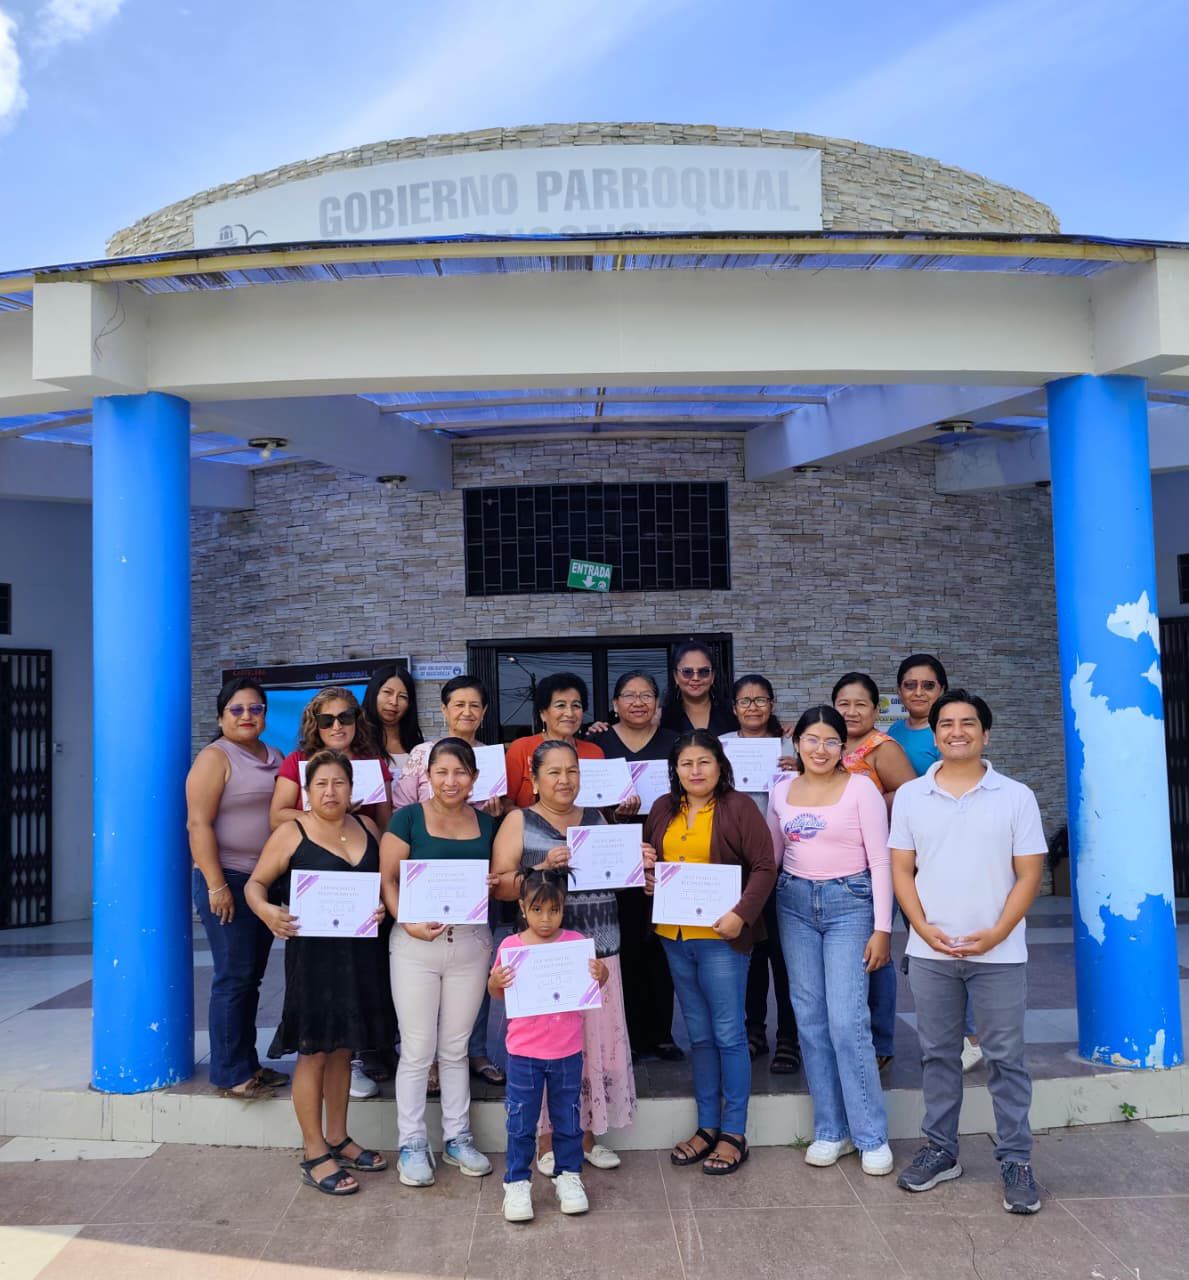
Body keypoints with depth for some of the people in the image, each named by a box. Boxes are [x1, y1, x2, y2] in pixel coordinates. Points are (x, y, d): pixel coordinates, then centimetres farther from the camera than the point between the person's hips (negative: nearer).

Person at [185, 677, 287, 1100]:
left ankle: (248, 1062, 20)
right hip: (228, 881, -7)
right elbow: (199, 824, -14)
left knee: (252, 976, 12)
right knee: (233, 977, -4)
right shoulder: (215, 758, -7)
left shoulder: (275, 759, 13)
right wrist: (216, 884, -19)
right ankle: (230, 1073, 5)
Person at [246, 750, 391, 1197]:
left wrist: (384, 906, -6)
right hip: (311, 953, -5)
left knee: (342, 1048, 16)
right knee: (313, 1051, 1)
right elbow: (256, 883, -4)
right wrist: (266, 911, -24)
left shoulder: (367, 828, 8)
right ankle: (315, 1154, 12)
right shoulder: (291, 833, -5)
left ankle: (337, 1138, 30)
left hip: (358, 954, 5)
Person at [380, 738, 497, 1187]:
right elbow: (387, 880, -6)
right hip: (416, 944, -3)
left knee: (455, 1048, 14)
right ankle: (412, 1143, 19)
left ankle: (457, 1137, 27)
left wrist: (492, 885, -7)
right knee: (417, 1049, 4)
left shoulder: (486, 824, 7)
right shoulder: (408, 818, -5)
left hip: (471, 943, 3)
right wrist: (408, 923, -20)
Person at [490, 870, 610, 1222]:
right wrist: (496, 981, -21)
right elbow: (496, 993, 2)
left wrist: (601, 974, -19)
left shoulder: (575, 942, -5)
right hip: (524, 1051, -1)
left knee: (568, 1118, 14)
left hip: (567, 1051, 1)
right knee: (521, 1121, 8)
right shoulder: (510, 946, -6)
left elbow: (594, 986, 4)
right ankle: (516, 1183, 23)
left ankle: (568, 1176, 31)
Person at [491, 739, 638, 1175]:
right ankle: (548, 1141, 16)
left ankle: (587, 1134, 23)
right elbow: (500, 886, -6)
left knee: (600, 1040, 5)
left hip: (599, 950, 4)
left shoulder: (596, 819, 14)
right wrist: (543, 869, -19)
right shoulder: (519, 822, 1)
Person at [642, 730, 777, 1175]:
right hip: (674, 936, 6)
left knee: (728, 1035, 2)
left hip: (721, 937, -5)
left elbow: (765, 867, -11)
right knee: (699, 1035, 15)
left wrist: (741, 913, -21)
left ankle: (734, 1133, 14)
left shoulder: (738, 807, -7)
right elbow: (648, 859, 23)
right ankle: (707, 1126, 26)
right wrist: (646, 870, 0)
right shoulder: (663, 809, 10)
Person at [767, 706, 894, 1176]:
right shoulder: (782, 791, 6)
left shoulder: (860, 788, -6)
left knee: (847, 1021, -9)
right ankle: (830, 1131, 19)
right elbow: (770, 857, 15)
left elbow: (880, 860, -6)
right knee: (810, 1020, 7)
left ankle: (871, 1136, 6)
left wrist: (882, 928, -9)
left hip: (849, 903, -4)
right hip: (795, 903, 4)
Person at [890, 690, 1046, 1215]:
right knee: (937, 1054, 12)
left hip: (998, 953, -2)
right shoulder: (909, 796, 3)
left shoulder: (1016, 797, -1)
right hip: (929, 952, 2)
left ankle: (1016, 1161, 18)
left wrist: (995, 934, -12)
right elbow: (901, 870, 4)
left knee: (1006, 1058, 5)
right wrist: (925, 929, -9)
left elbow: (1029, 874, -2)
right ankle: (940, 1151, 25)